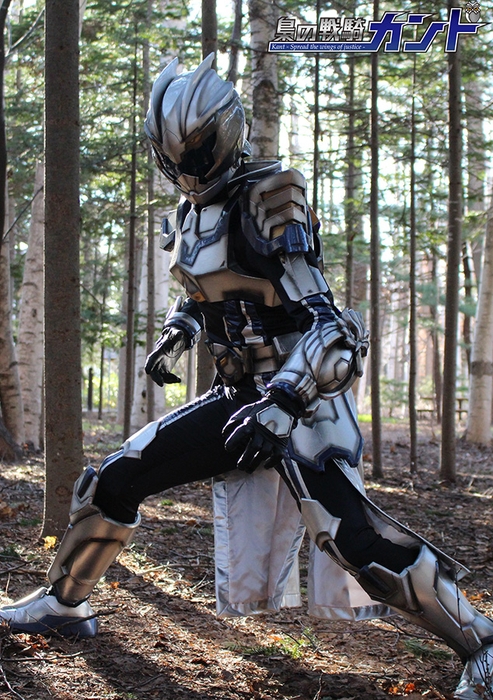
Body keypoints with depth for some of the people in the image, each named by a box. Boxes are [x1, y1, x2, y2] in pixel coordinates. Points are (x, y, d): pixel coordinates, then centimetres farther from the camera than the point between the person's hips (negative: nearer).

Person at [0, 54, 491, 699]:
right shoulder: (192, 215, 9)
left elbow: (325, 319, -22)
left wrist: (281, 402, -33)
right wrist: (175, 333, 10)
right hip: (237, 396, 8)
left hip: (302, 395, -7)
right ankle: (63, 602, 28)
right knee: (111, 481, 5)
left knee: (345, 530, -26)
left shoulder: (267, 200, -15)